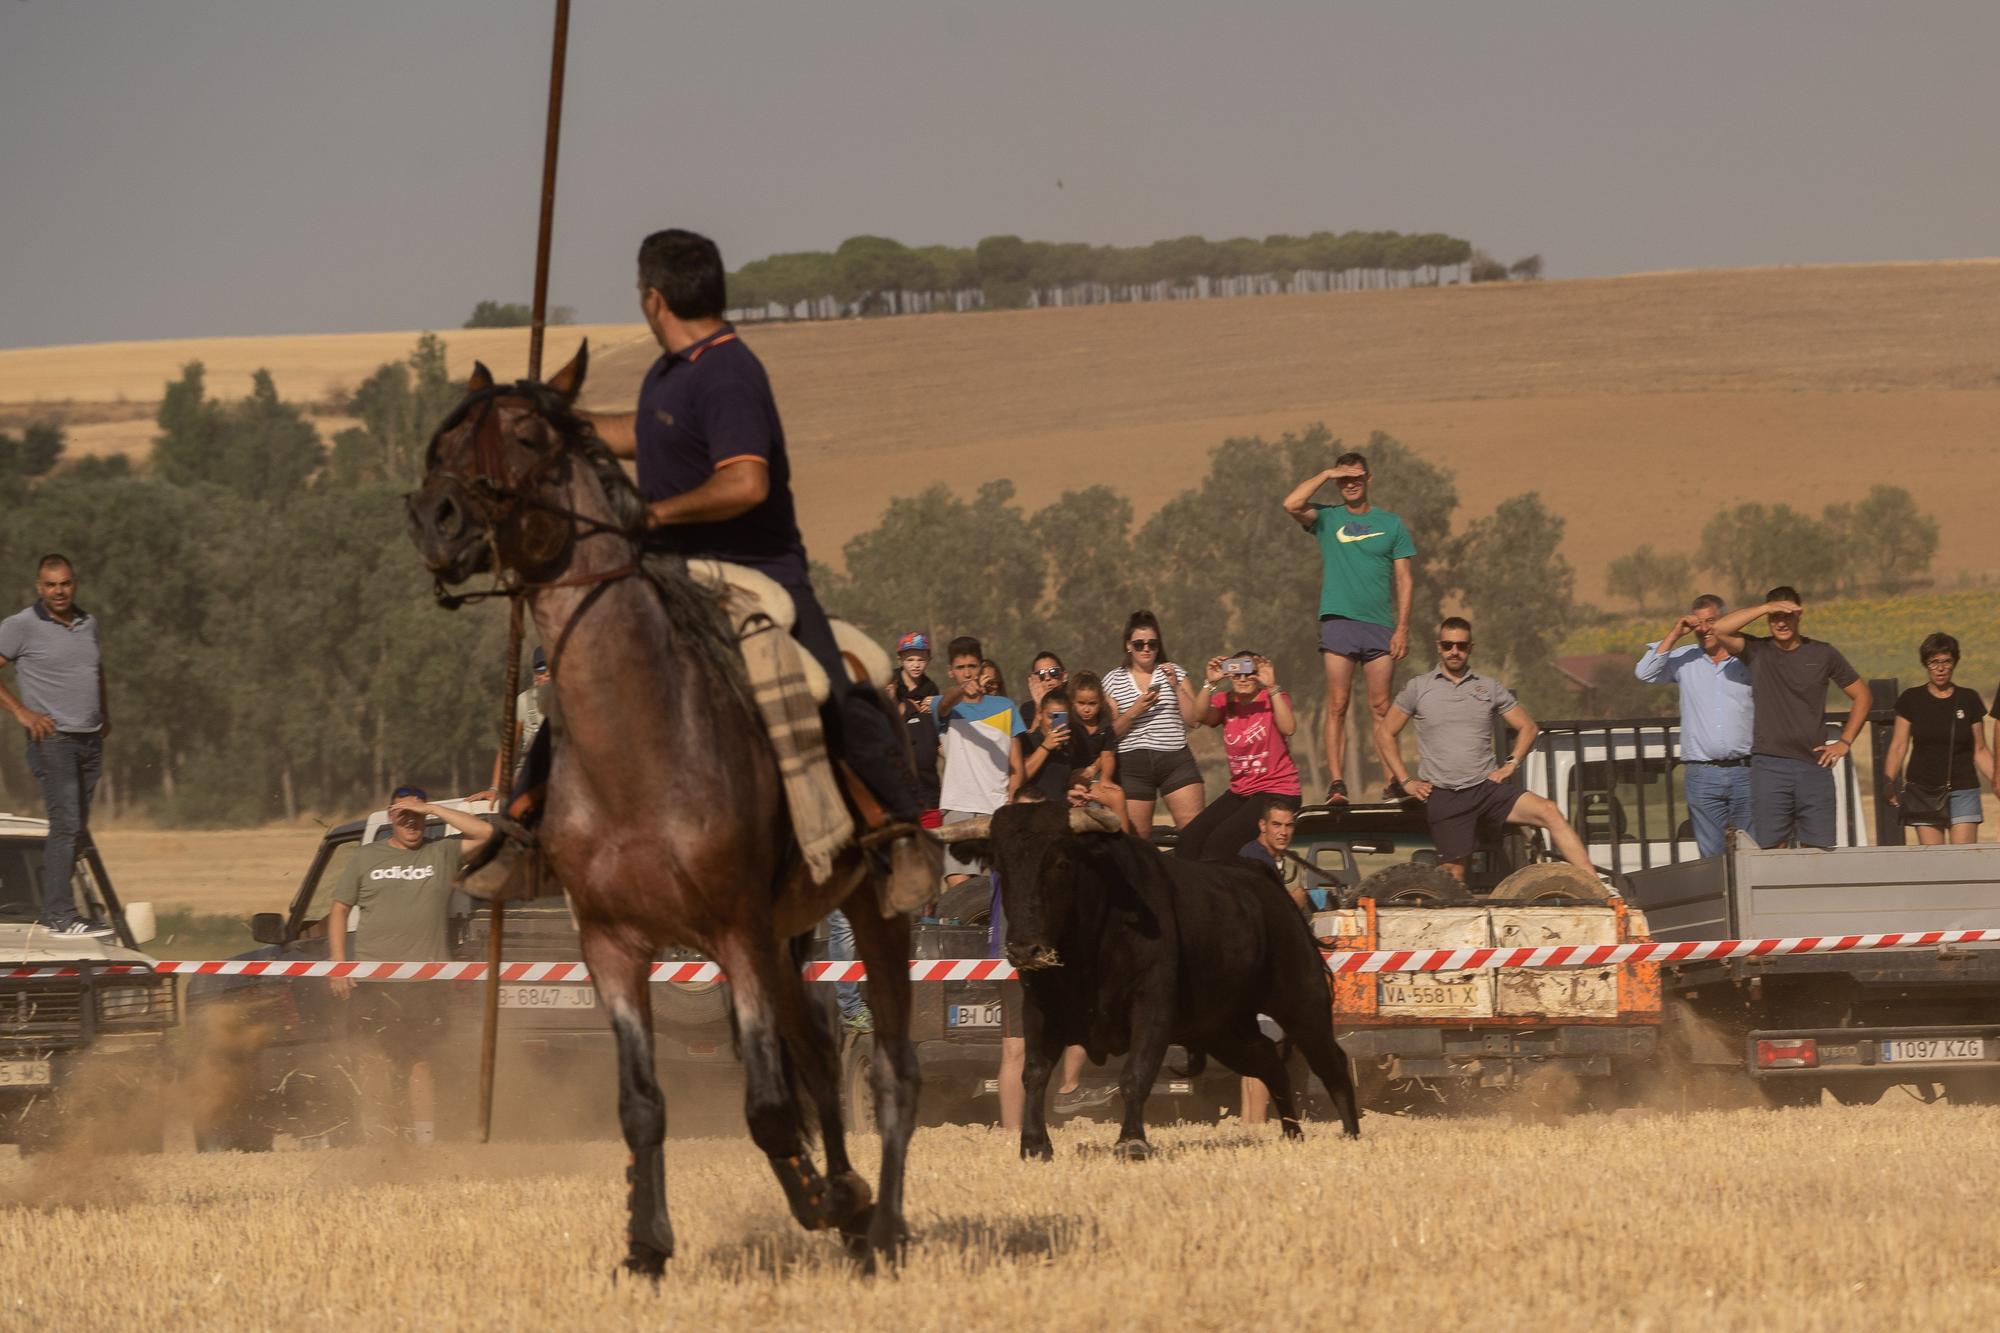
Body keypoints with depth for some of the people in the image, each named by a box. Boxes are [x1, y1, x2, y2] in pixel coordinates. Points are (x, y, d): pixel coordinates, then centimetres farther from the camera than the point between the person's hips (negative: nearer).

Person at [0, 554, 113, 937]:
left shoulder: (87, 624, 13)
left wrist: (105, 712, 22)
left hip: (90, 741, 7)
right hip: (52, 738, -7)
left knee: (77, 829, 7)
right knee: (66, 825, -15)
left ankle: (54, 909, 13)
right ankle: (62, 915, -16)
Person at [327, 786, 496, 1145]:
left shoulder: (442, 854, 9)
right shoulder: (366, 859, 13)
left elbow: (485, 833, -4)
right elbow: (339, 910, 14)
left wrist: (432, 809, -5)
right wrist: (338, 964, 2)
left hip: (424, 981, -1)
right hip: (373, 979, 1)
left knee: (419, 1064, -4)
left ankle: (425, 1141, -4)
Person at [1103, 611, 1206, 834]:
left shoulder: (1174, 673, 11)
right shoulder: (1113, 680, 8)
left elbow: (1194, 719, 4)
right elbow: (1111, 732, 2)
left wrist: (1176, 686, -6)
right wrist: (1134, 711, -14)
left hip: (1176, 761, 0)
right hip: (1133, 765, 0)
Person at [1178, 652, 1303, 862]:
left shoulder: (1272, 699, -4)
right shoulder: (1225, 701, 6)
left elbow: (1288, 728, -25)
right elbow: (1204, 718, -16)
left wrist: (1272, 687, -30)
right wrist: (1210, 684, -29)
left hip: (1276, 791, -5)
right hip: (1240, 792, 5)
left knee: (1220, 842, -23)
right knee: (1189, 840, -11)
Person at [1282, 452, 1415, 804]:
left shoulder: (1391, 524, 12)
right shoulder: (1327, 518, 10)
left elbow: (1404, 579, 9)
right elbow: (1292, 504, -10)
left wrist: (1402, 627, -1)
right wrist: (1327, 474, -4)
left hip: (1379, 626, 1)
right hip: (1338, 621, -1)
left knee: (1380, 708, 0)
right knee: (1337, 706, -6)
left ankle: (1393, 783, -1)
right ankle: (1336, 784, -9)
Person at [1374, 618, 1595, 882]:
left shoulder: (1489, 687, 10)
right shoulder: (1418, 688, 6)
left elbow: (1527, 727, 17)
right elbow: (1385, 733, 12)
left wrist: (1511, 764, 2)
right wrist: (1406, 782, 4)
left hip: (1487, 787, 1)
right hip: (1444, 798, -1)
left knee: (1549, 811, -21)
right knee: (1455, 879, -7)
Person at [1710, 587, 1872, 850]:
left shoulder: (1822, 654, 9)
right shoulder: (1757, 651, 6)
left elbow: (1862, 696, 18)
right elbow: (1719, 629, -11)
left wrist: (1845, 742, 8)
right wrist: (1764, 608, -13)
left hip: (1814, 764, 1)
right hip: (1769, 766, -1)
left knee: (1818, 849, -1)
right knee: (1771, 849, -5)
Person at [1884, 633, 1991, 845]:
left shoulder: (1968, 700, 5)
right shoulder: (1911, 700, 4)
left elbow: (1980, 751, 10)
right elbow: (1898, 747, 4)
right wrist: (1890, 782, -9)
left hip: (1962, 790, 0)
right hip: (1923, 793, 0)